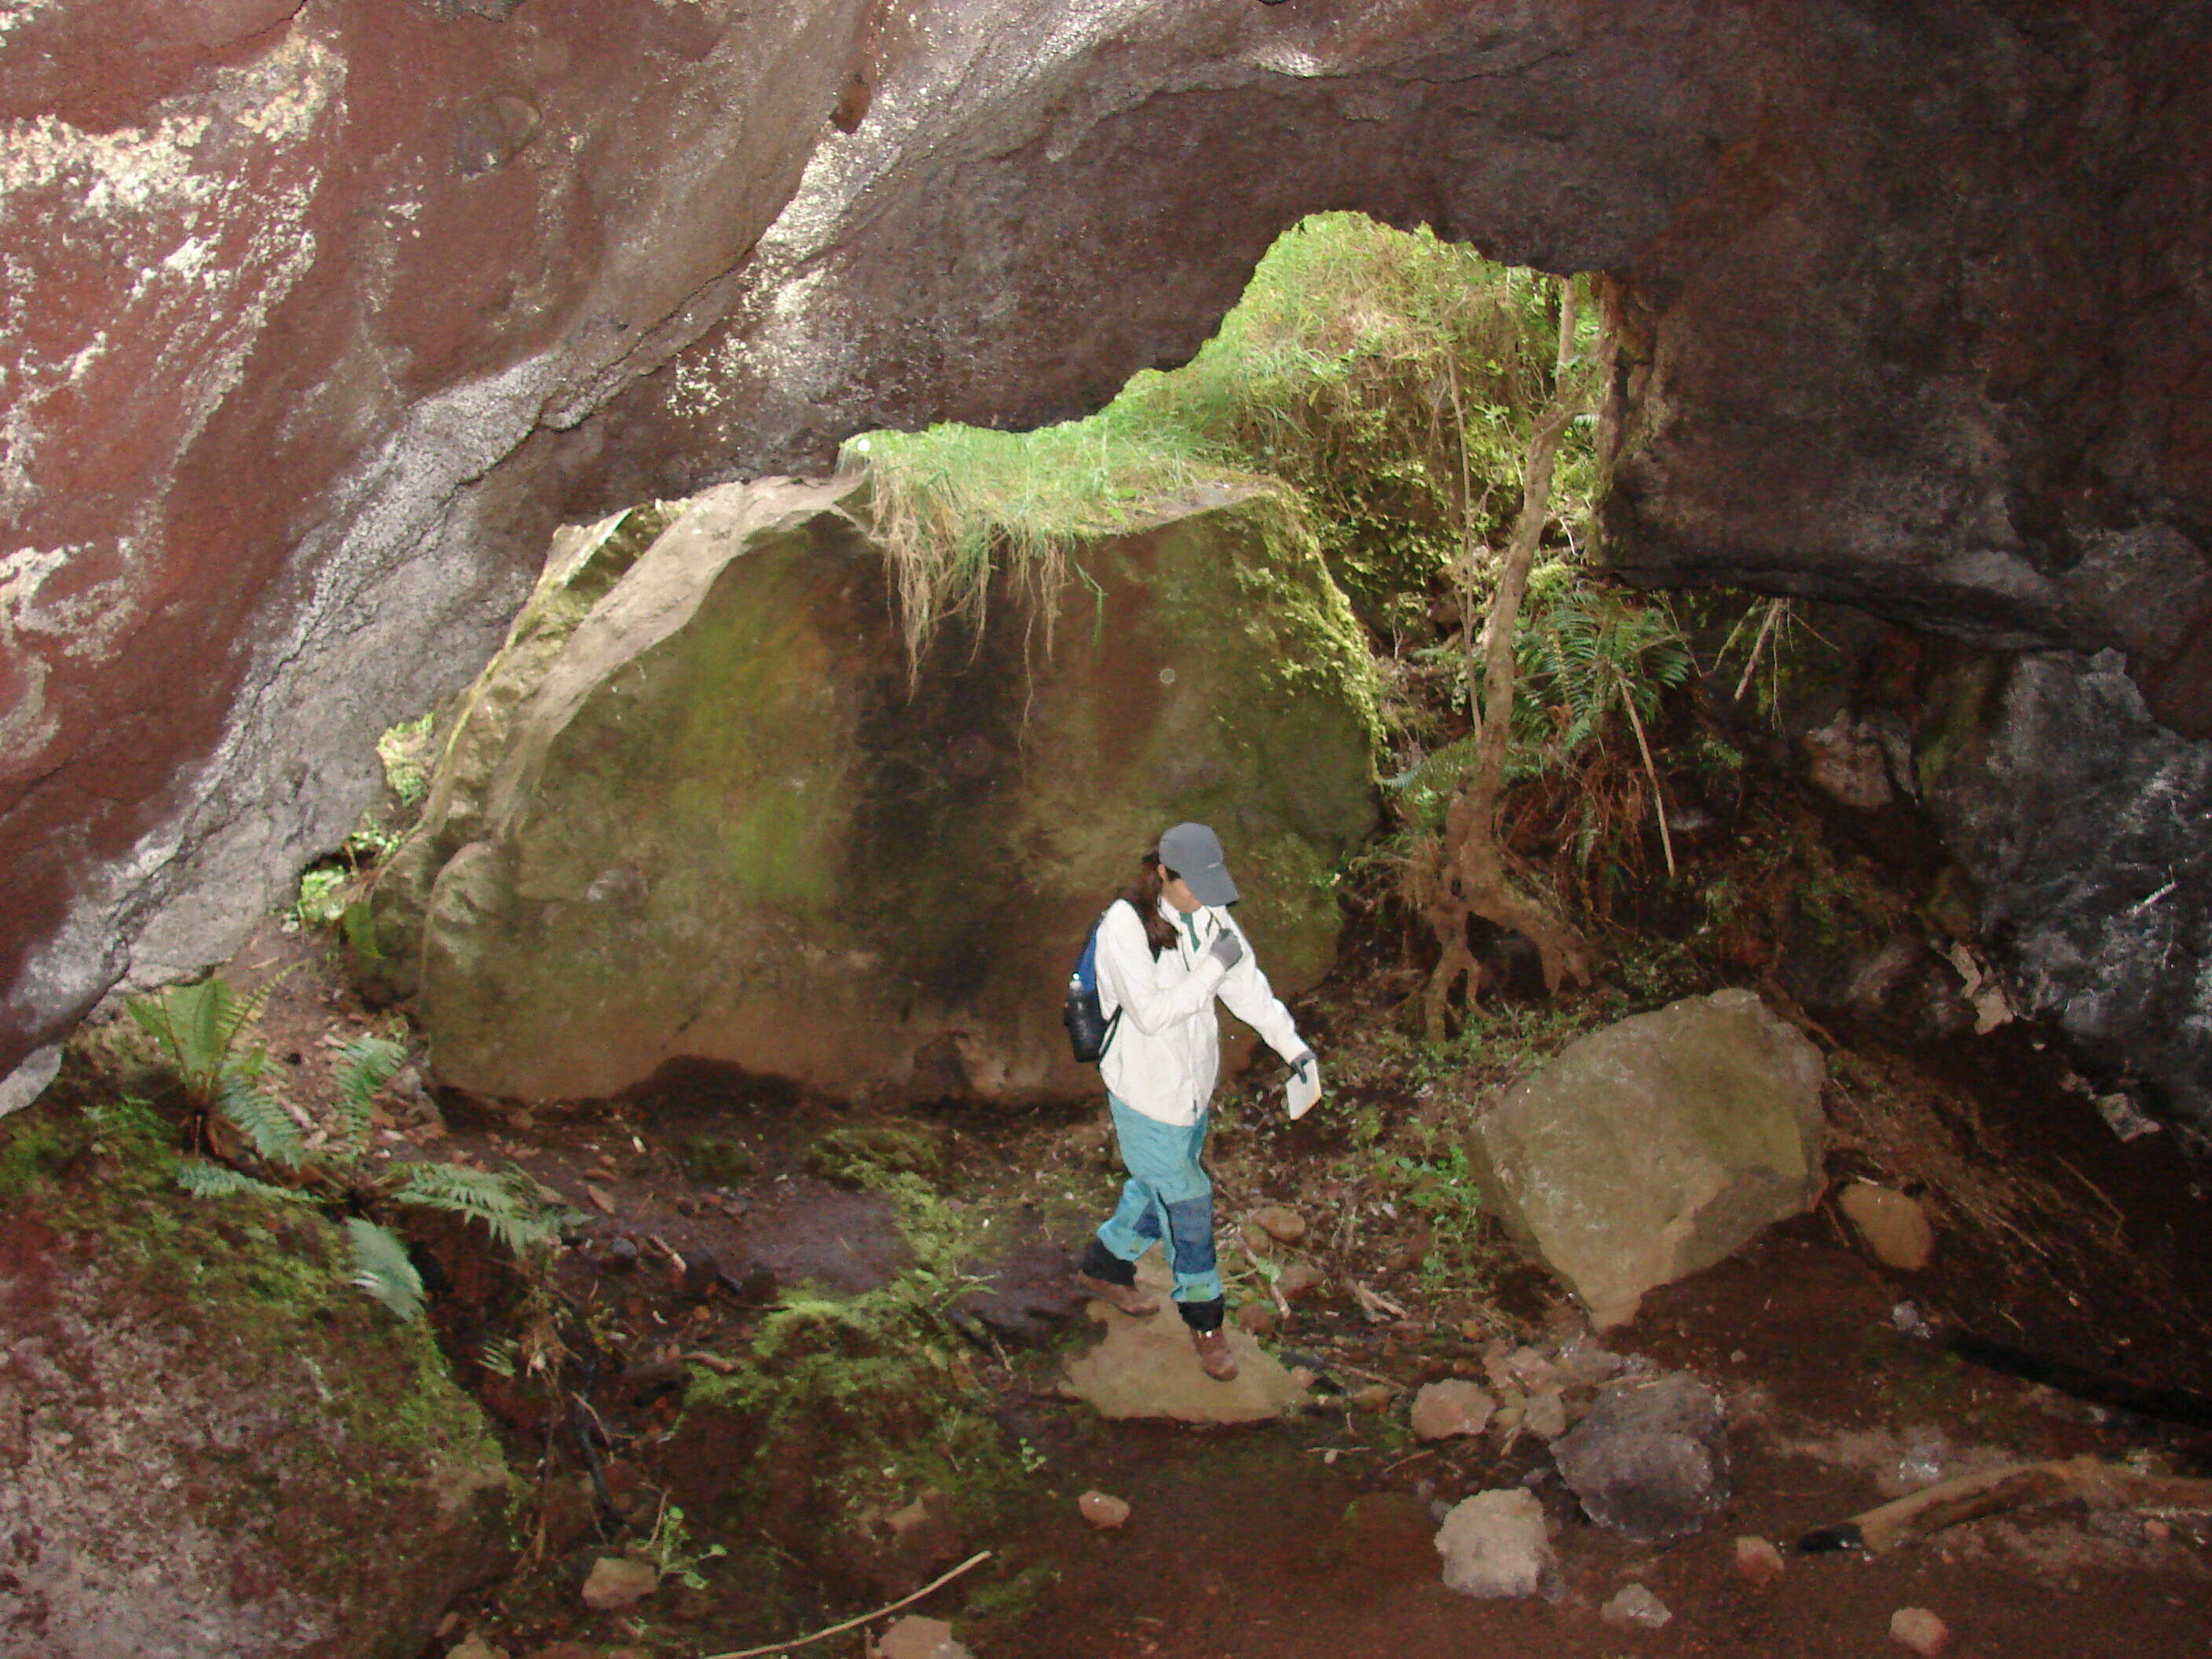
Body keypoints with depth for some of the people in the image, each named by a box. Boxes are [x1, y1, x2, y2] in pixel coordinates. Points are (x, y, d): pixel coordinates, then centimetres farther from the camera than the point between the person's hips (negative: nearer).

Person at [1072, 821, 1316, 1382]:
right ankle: (1203, 1320, 22)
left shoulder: (1211, 916, -3)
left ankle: (1105, 1267, 46)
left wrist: (1293, 1044, -3)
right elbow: (1150, 1013, -27)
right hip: (1147, 1088, -7)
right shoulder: (1124, 926, -23)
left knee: (1159, 1184, 22)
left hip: (1194, 1079, 7)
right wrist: (1213, 967, -29)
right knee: (1187, 1200, 3)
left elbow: (1248, 986, 3)